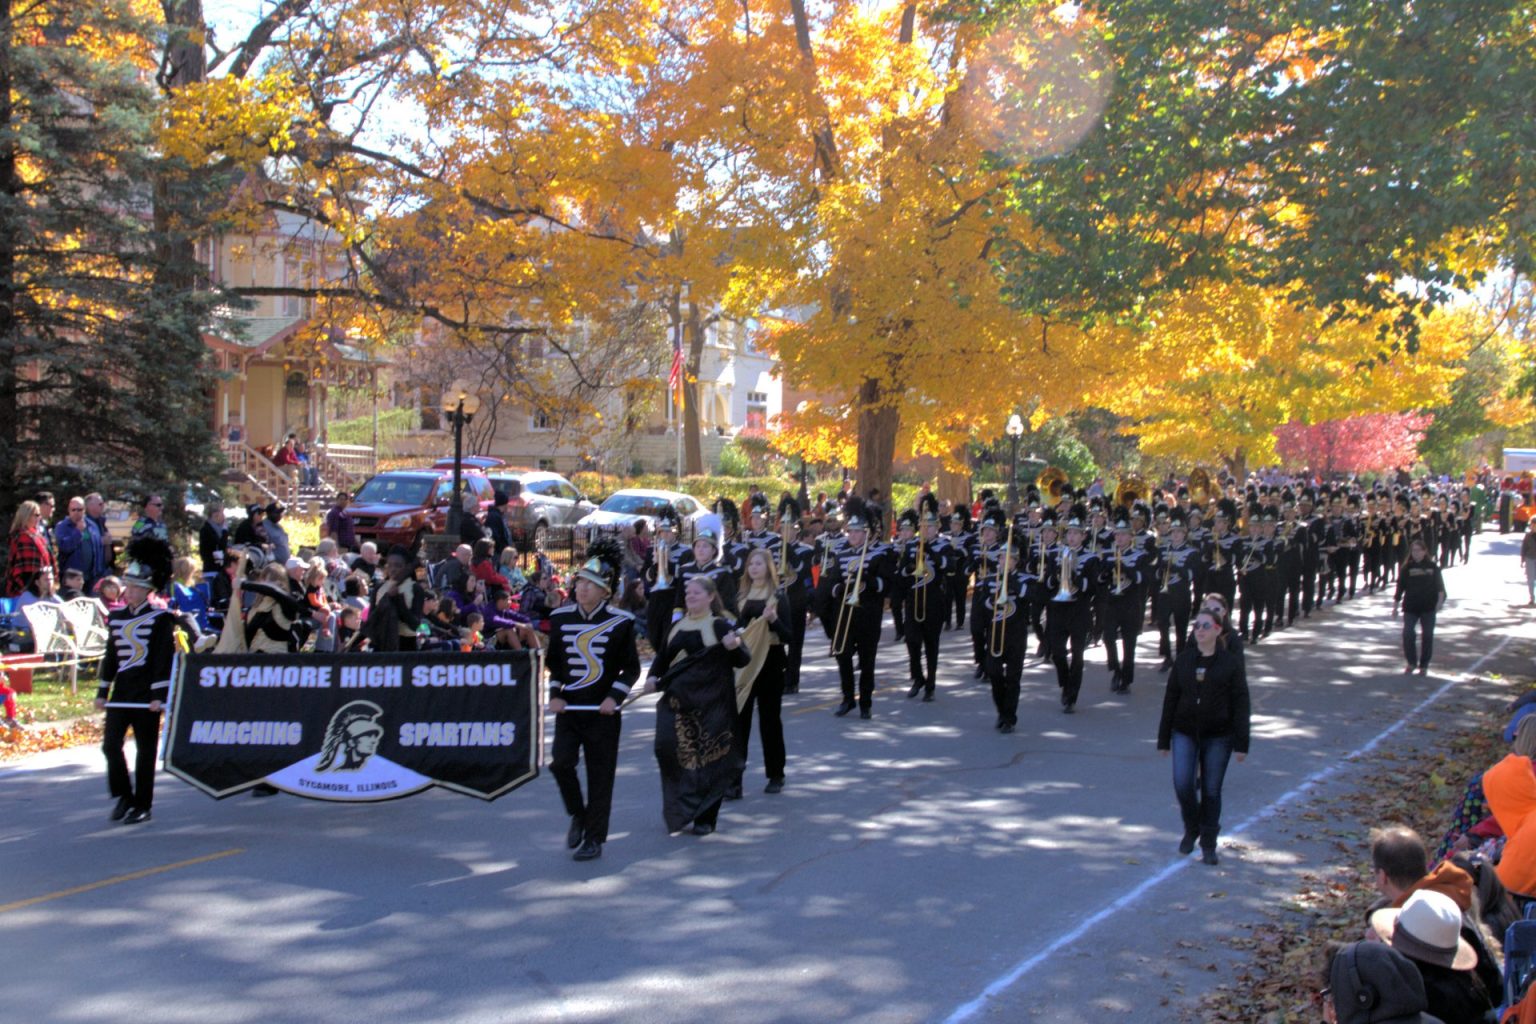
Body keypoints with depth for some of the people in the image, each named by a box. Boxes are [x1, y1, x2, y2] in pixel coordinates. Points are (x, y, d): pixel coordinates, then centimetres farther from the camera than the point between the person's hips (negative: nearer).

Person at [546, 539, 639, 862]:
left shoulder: (621, 622, -5)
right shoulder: (560, 618, 2)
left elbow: (631, 668, 1)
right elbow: (554, 662, 13)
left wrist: (615, 696, -12)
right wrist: (554, 695, 0)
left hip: (603, 711, -2)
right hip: (568, 706, 2)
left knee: (600, 775, 2)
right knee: (560, 762, -11)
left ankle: (594, 838, 14)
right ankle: (577, 815, 17)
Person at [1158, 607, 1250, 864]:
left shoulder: (1231, 663, -4)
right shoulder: (1183, 660, 4)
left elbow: (1240, 704, -4)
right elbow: (1170, 699, 7)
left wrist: (1241, 743, -8)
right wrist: (1164, 738, 6)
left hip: (1218, 737, -2)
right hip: (1185, 733, 2)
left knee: (1211, 791, 4)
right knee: (1182, 785, -10)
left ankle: (1208, 845, 19)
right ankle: (1191, 829, 18)